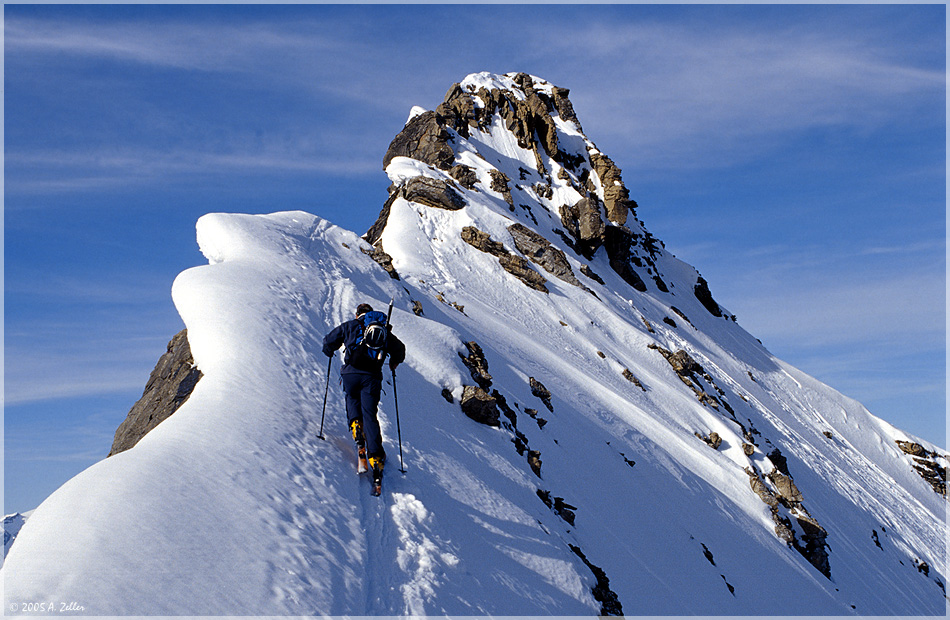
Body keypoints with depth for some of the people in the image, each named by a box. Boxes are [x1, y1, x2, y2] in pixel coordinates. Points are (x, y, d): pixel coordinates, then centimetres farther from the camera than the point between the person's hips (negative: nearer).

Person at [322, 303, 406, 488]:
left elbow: (329, 341, 15)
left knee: (352, 399, 27)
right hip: (372, 377, 1)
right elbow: (400, 350, 23)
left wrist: (329, 351, 37)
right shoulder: (384, 331, 20)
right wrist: (394, 363, 42)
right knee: (370, 415, 1)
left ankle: (356, 425, -1)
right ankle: (375, 456, -10)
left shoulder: (349, 326, 15)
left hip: (351, 373, -1)